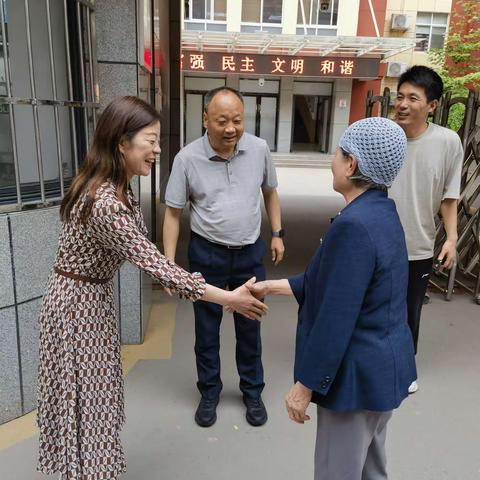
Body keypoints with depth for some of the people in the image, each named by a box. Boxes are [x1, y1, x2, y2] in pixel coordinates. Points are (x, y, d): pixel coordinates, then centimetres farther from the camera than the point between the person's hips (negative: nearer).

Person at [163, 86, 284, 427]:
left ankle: (253, 392, 35)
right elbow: (173, 213, -6)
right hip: (207, 254, -1)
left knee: (249, 326, 15)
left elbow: (270, 192, 11)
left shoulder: (259, 149, -6)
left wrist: (277, 234, 8)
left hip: (251, 252, 2)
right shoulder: (187, 158, -12)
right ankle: (209, 392, 34)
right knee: (207, 327, 12)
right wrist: (169, 262, -9)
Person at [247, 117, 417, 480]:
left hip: (357, 375, -9)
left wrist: (305, 385, -16)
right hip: (385, 366, 9)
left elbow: (335, 320, -27)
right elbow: (332, 283, 11)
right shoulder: (382, 213, 3)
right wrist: (272, 286, 12)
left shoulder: (354, 225, -28)